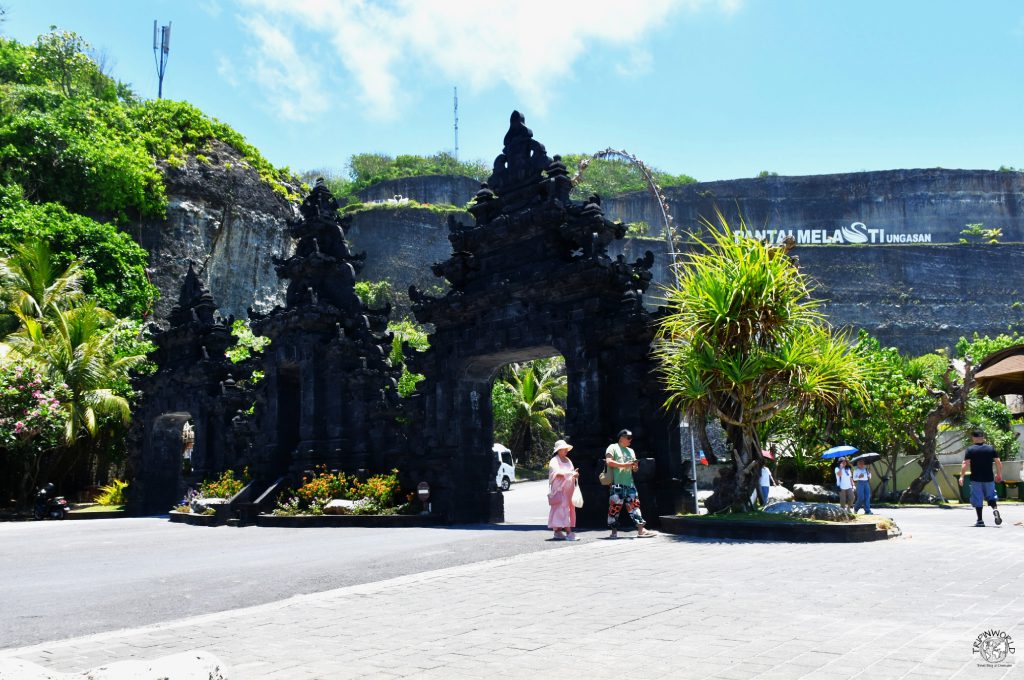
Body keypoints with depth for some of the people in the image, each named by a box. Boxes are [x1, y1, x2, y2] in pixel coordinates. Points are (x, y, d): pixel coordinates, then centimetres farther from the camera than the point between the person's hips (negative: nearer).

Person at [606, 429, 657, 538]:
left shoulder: (630, 451, 24)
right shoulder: (613, 448, 3)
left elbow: (634, 469, 25)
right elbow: (609, 462, -11)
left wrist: (635, 466, 1)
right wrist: (624, 465, -14)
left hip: (629, 483, 6)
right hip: (617, 483, -6)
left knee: (634, 505, 0)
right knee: (615, 506, -6)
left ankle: (641, 530, -3)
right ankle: (614, 531, 2)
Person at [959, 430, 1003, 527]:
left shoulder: (970, 449, -6)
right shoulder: (990, 448, 3)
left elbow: (965, 464, -12)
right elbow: (998, 462, 3)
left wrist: (961, 476, -7)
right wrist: (999, 474, 17)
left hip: (976, 479, -2)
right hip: (989, 478, 2)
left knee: (977, 499, 5)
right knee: (991, 496, 17)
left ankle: (980, 520, 5)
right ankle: (995, 509, -11)